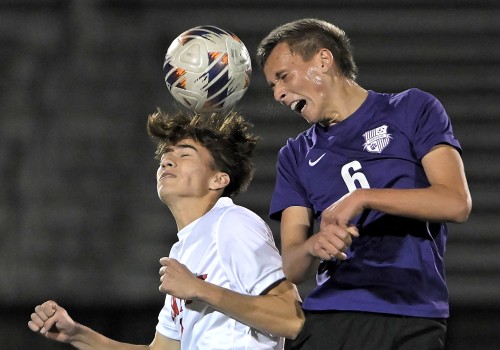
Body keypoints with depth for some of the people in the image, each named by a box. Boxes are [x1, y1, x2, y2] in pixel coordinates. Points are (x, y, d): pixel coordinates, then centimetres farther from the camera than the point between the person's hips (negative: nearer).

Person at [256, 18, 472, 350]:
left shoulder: (412, 110, 7)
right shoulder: (297, 155, 18)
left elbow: (457, 203, -7)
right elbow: (292, 268, 9)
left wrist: (363, 198, -13)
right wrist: (314, 246, -14)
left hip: (411, 321, -3)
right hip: (328, 319, 3)